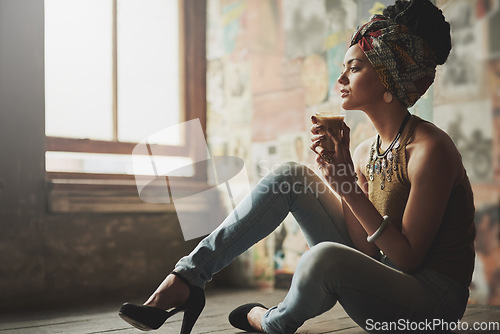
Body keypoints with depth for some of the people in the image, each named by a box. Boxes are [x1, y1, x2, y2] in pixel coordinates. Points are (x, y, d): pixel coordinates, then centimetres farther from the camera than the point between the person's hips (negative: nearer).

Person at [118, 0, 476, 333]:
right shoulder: (364, 153, 5)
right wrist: (338, 178, -13)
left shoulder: (430, 148, -18)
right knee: (289, 175, -6)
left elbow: (408, 258, -20)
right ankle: (184, 280, -8)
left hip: (432, 302, -7)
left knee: (325, 257, -38)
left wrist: (350, 189, -25)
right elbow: (365, 248, -2)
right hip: (374, 278, 7)